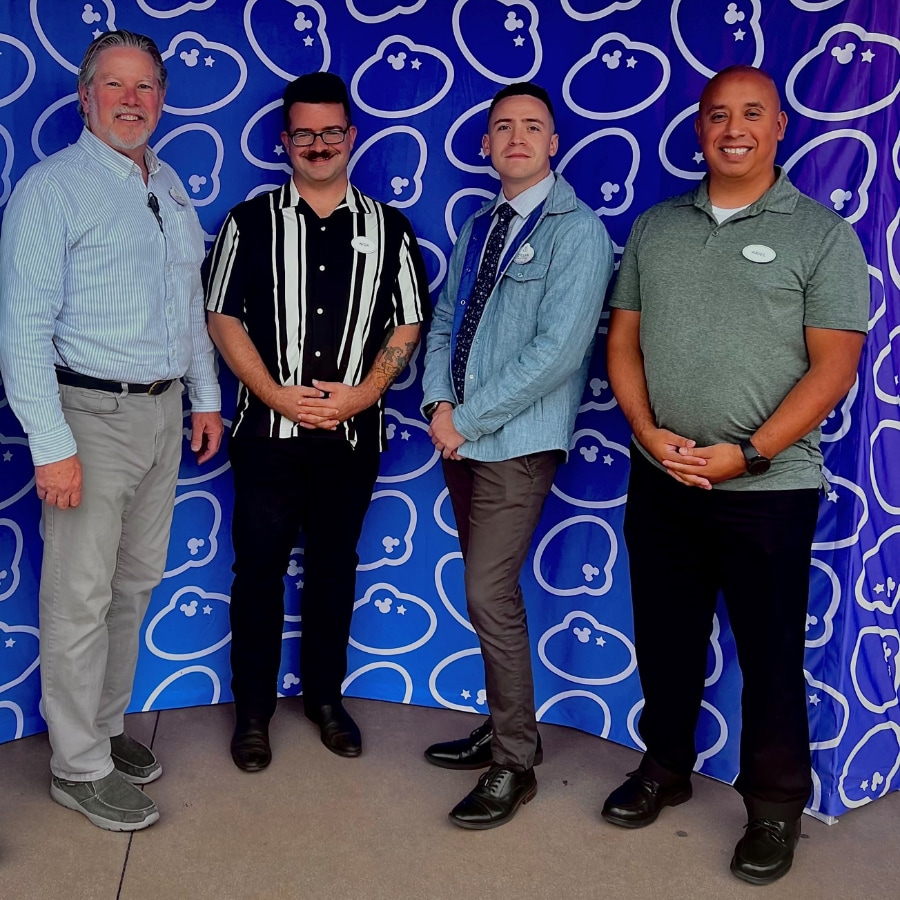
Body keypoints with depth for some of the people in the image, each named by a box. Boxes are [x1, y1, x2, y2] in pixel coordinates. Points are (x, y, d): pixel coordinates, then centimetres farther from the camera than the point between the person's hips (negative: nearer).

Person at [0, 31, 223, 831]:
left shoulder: (171, 189, 13)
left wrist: (206, 397, 16)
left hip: (162, 412, 7)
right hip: (91, 413, -7)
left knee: (136, 583, 15)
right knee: (81, 596, 0)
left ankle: (107, 726, 32)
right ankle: (79, 765, 15)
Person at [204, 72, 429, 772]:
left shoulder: (389, 229, 6)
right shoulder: (252, 222, 2)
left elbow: (407, 326, 5)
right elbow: (224, 318, -1)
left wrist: (362, 393, -10)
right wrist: (277, 395, -12)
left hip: (354, 433, 1)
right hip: (269, 429, -1)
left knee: (335, 569, 13)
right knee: (259, 570, 5)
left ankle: (326, 695, 30)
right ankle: (254, 708, 22)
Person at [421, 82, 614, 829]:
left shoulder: (577, 230, -9)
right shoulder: (478, 227, 14)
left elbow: (556, 350, -18)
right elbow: (444, 321, 14)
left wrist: (467, 417, -15)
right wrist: (440, 404, -4)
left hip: (516, 444, -7)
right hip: (461, 436, 7)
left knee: (490, 597, -9)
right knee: (489, 592, 14)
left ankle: (515, 766, 7)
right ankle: (507, 730, 30)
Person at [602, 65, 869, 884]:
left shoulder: (822, 234, -3)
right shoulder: (655, 228, 9)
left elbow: (834, 367, -9)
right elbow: (623, 340, 8)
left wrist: (746, 454, -16)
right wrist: (647, 431, -8)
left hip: (769, 488, -3)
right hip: (659, 480, 4)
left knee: (770, 654, 8)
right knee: (665, 639, 16)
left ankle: (776, 806, 27)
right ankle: (665, 767, 36)